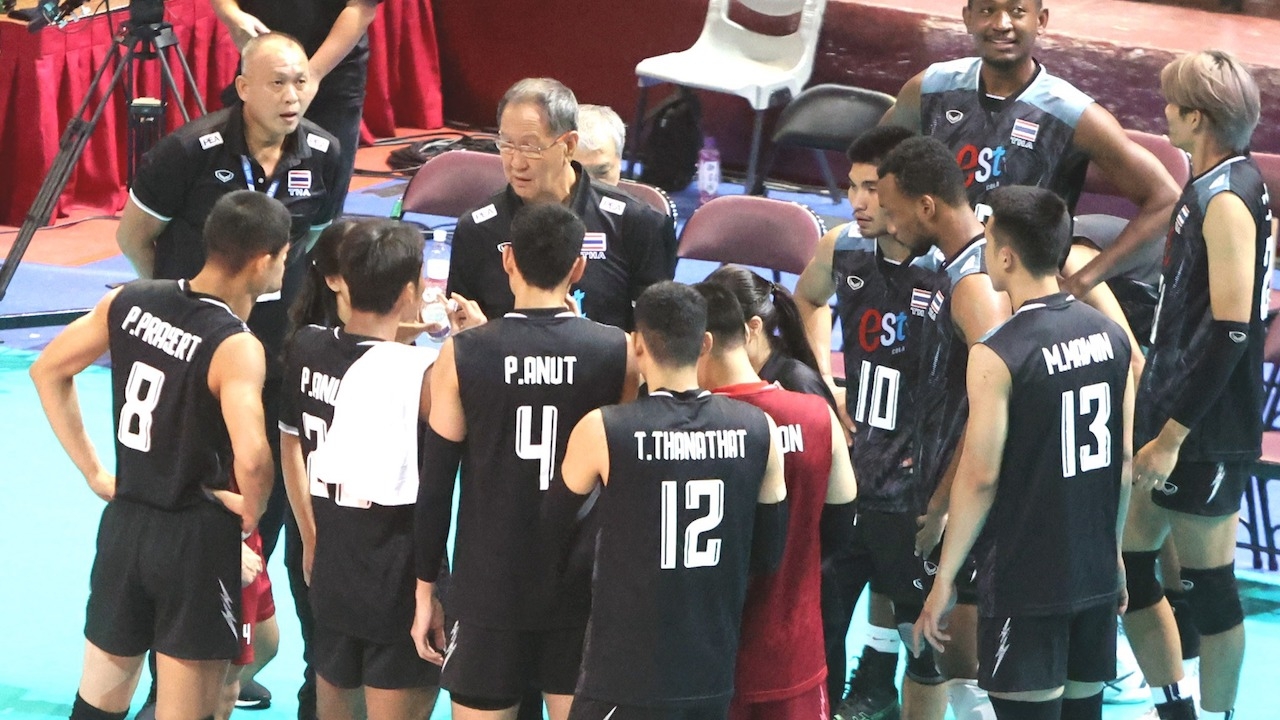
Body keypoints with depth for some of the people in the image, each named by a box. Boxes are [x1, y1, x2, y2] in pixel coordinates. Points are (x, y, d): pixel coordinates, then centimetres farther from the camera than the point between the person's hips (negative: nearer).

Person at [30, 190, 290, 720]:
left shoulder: (128, 302, -3)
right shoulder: (236, 348, -22)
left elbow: (48, 371, 8)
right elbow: (251, 458, -36)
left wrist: (93, 471, 10)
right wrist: (252, 511, -14)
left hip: (124, 520, 6)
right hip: (198, 537, -6)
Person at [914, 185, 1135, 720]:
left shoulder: (997, 356, -17)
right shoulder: (1111, 336, 3)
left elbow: (980, 478, -16)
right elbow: (1125, 459, 9)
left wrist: (945, 578, -7)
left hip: (1024, 582, -6)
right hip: (1097, 574, 6)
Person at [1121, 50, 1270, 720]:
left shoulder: (1226, 201, -18)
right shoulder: (1210, 187, 11)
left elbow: (1230, 330, -24)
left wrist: (1172, 436, -23)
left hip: (1206, 432, -9)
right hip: (1170, 412, 10)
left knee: (1208, 583, 0)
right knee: (1125, 562, 13)